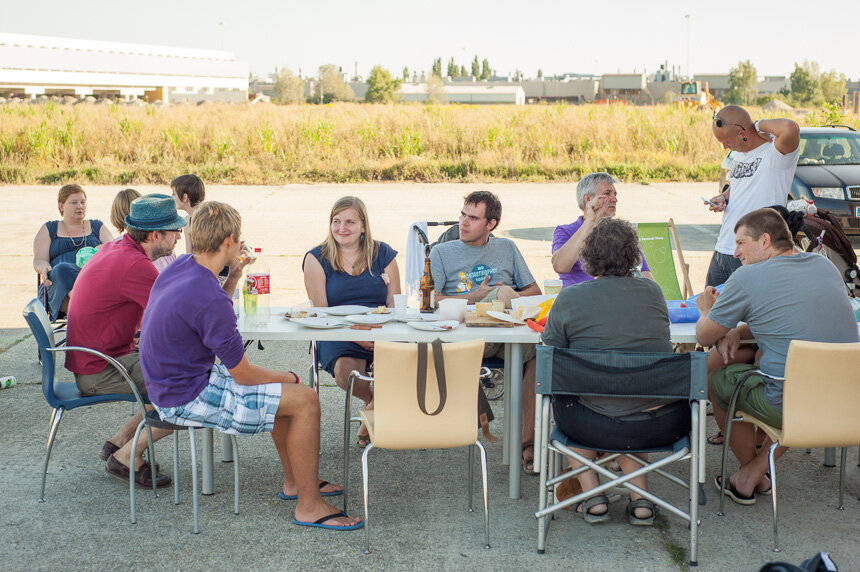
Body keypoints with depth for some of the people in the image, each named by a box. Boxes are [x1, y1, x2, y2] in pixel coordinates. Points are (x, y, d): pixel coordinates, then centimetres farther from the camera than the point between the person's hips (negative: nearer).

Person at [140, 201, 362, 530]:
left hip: (169, 384, 10)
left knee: (281, 389, 23)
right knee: (305, 399, -12)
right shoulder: (210, 301, -29)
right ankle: (309, 505, -2)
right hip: (188, 399, -10)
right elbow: (243, 374, -18)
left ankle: (294, 481, 32)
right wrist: (286, 378, -2)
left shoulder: (179, 266, 0)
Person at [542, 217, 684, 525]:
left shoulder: (569, 299, -6)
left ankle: (592, 497, 21)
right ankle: (640, 501, 25)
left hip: (602, 429, -3)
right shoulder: (652, 291, 5)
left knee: (562, 399, 27)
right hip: (669, 425, 3)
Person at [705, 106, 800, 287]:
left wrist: (760, 124, -17)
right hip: (722, 250, 8)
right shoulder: (738, 153, 13)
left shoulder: (775, 153, -14)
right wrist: (724, 197, 9)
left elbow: (790, 129, -36)